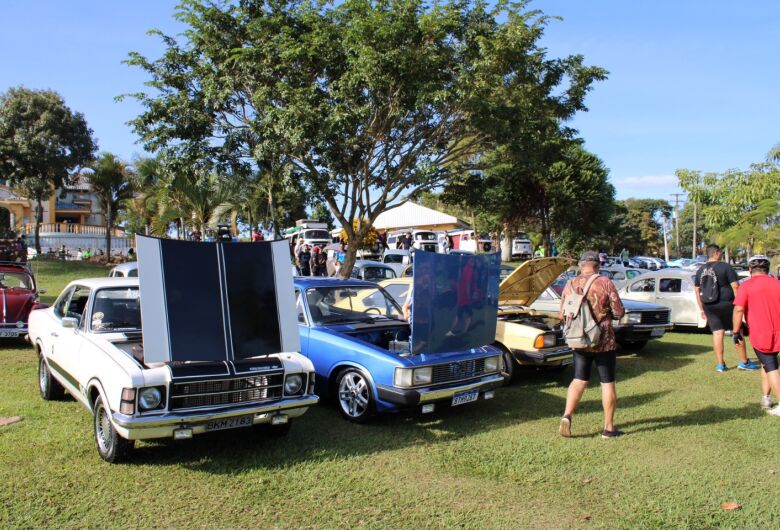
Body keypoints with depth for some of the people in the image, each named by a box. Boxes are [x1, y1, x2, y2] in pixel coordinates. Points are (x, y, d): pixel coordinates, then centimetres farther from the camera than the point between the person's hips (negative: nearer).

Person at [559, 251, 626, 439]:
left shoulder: (570, 285, -1)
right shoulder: (605, 283, -11)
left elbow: (563, 315, 4)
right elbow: (619, 312, -9)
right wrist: (606, 312, 11)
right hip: (603, 341, -3)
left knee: (579, 380, 13)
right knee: (607, 383, 8)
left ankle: (566, 416, -3)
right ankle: (608, 427, 14)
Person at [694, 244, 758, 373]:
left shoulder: (700, 270, 9)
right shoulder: (725, 267, -7)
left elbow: (697, 291, 11)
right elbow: (735, 287, -12)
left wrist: (702, 309, 17)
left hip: (709, 306, 5)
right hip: (726, 304, -5)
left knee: (717, 333, 7)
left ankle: (720, 364, 6)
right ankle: (744, 362, 12)